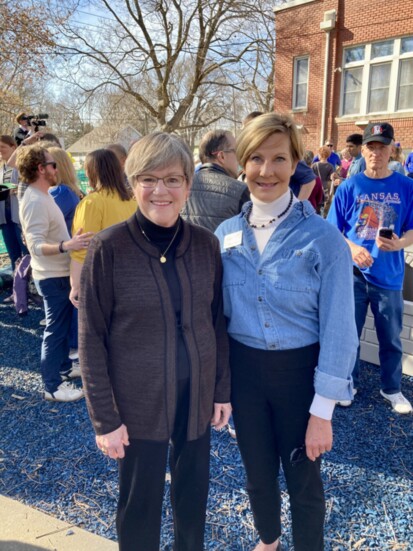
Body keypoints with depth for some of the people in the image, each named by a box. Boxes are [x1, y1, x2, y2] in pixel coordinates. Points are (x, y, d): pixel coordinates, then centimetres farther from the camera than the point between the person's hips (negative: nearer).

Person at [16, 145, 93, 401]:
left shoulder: (42, 196, 9)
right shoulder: (35, 201, -23)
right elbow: (36, 246, -31)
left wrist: (71, 242, 28)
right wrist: (66, 245, -47)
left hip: (60, 273, 10)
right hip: (53, 277, -10)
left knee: (63, 325, 20)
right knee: (56, 328, -1)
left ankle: (63, 367, 36)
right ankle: (53, 385, 11)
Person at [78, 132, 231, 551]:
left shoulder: (206, 244, -4)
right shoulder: (108, 248, -15)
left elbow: (217, 321, 4)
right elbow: (91, 339, -11)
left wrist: (223, 389, 5)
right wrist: (104, 417, -11)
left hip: (197, 396, 4)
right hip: (138, 402, -3)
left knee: (193, 494, 22)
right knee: (140, 504, 16)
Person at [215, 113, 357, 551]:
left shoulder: (323, 239, -16)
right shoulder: (226, 234, -4)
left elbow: (337, 330, -13)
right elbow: (219, 312, 4)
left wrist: (322, 410, -12)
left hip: (300, 371, -3)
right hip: (243, 369, 4)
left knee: (303, 479, 16)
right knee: (257, 472, 23)